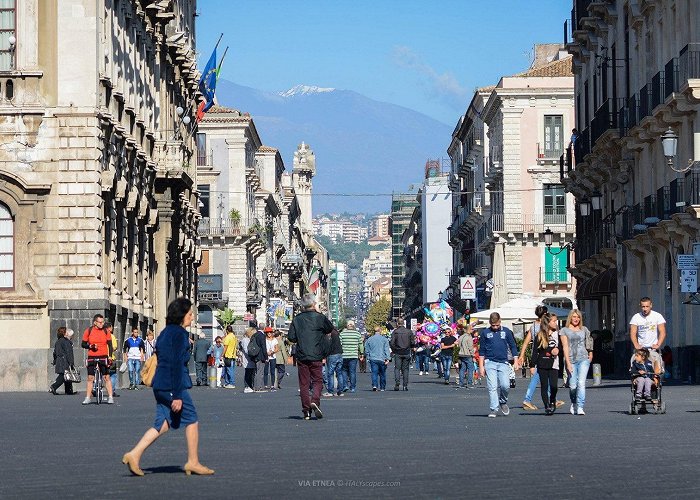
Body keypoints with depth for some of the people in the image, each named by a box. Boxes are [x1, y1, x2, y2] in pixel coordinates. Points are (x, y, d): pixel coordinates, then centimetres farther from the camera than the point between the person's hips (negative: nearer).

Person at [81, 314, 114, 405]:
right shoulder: (88, 331, 1)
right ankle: (88, 398, 9)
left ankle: (110, 397, 0)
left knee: (106, 377, -3)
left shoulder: (106, 331, 2)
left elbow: (110, 345, 6)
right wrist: (90, 346, -13)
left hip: (103, 357, -1)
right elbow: (83, 344, 6)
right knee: (90, 378, 3)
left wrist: (110, 356, -5)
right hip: (91, 357, 1)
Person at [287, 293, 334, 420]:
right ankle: (315, 400, -18)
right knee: (317, 380, 7)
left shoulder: (297, 319, 1)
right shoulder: (319, 317, -5)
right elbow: (330, 329, 9)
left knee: (304, 383, 6)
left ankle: (306, 410, 4)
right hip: (316, 356, -2)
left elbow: (291, 337, 0)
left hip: (301, 356, 2)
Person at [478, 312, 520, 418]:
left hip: (503, 363, 0)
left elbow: (513, 347, 14)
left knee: (505, 385, -11)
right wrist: (481, 366, 5)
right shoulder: (485, 333, 6)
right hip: (490, 362, 0)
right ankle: (494, 409, -1)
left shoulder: (506, 331, 7)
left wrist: (516, 361, 6)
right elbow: (482, 351, 10)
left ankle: (503, 402, 16)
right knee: (492, 387, -6)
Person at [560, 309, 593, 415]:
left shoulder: (584, 329, 14)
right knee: (573, 386, -2)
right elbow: (565, 346, -3)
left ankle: (580, 407, -16)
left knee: (581, 383, -14)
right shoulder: (564, 330, 5)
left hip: (583, 359, 1)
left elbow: (589, 343, 28)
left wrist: (590, 355, 18)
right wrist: (568, 362, -11)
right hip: (570, 360, -1)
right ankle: (574, 403, 25)